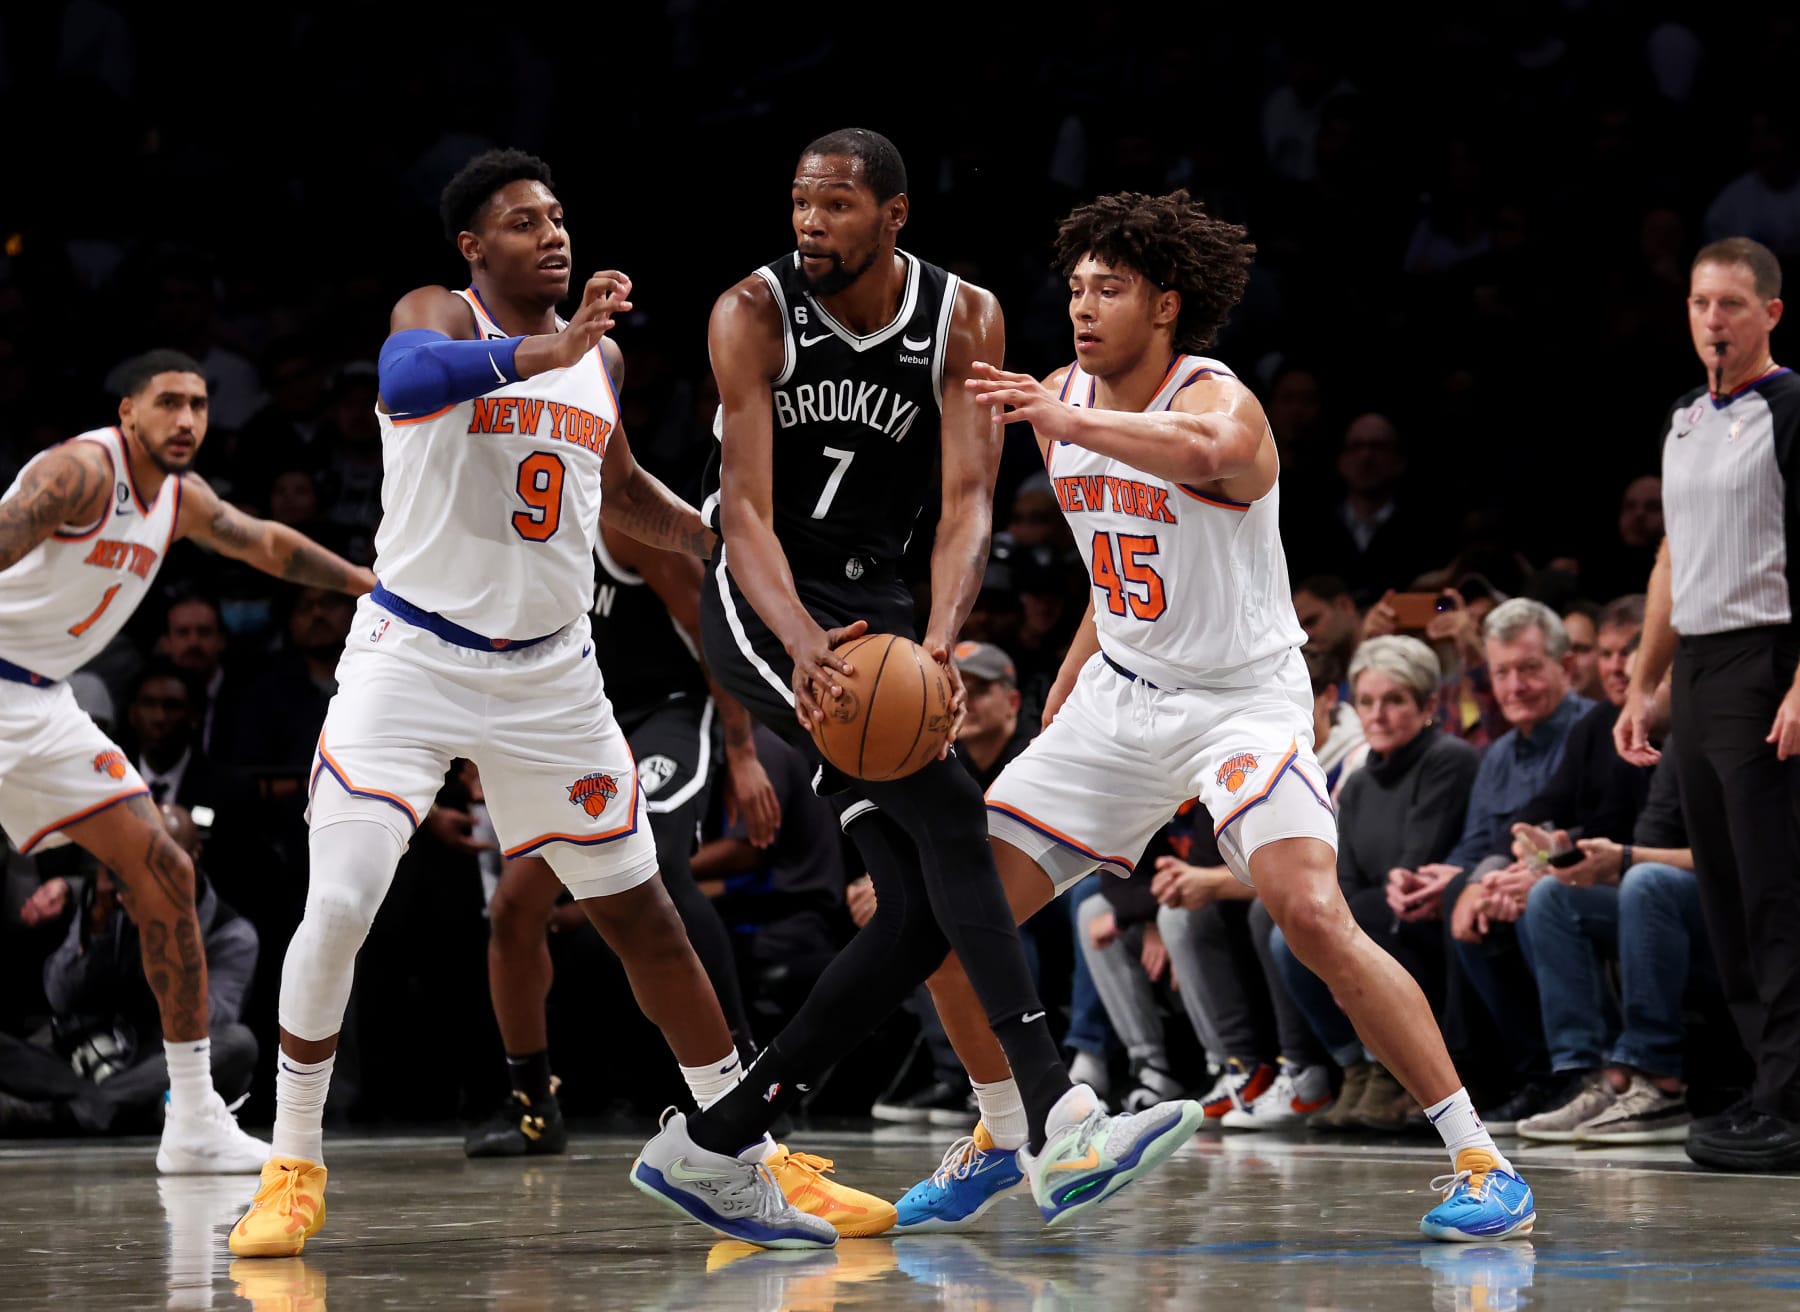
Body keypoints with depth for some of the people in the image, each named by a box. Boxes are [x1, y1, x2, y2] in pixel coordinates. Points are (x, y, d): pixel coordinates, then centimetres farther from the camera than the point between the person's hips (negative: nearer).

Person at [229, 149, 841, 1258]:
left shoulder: (601, 357, 9)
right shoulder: (439, 313, -9)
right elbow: (407, 377, -35)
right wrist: (539, 352, -50)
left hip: (550, 672, 5)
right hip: (413, 658, -5)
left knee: (642, 914, 7)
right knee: (339, 907, -15)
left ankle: (750, 1170, 15)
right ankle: (293, 1168, 1)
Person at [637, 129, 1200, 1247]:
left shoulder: (966, 321, -6)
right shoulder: (756, 315, -15)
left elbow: (968, 502, -16)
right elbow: (748, 512, -22)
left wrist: (938, 640, -36)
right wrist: (804, 646, -41)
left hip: (875, 600, 5)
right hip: (765, 602, -5)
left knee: (924, 912, -2)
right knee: (948, 809, -25)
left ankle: (709, 1146, 8)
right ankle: (1058, 1125, -33)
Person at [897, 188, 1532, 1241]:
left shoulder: (1219, 401, -20)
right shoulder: (1066, 401, 4)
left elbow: (1204, 453, -48)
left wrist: (1072, 421, -55)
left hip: (1242, 699, -7)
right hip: (1121, 694, 7)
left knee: (1314, 916, -27)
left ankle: (1482, 1160, -18)